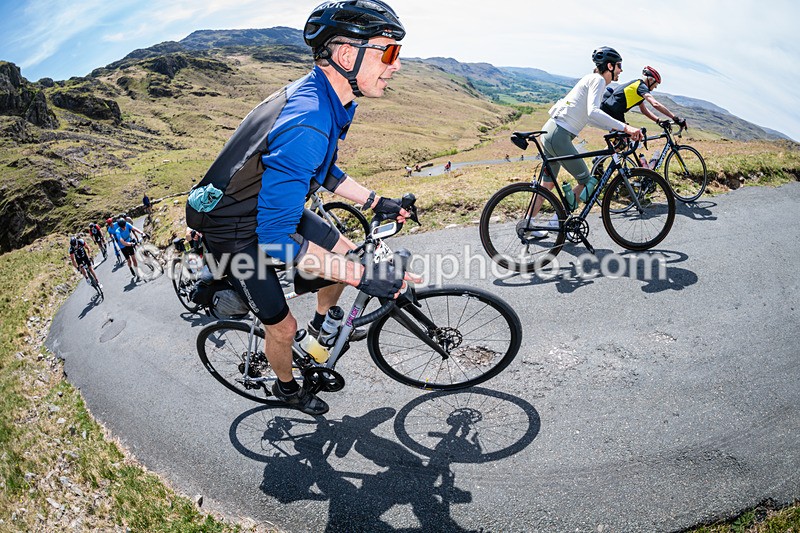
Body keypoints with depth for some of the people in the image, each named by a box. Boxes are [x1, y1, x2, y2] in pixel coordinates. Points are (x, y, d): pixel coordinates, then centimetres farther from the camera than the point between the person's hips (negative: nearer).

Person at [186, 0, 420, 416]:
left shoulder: (326, 100, -7)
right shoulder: (305, 123, -38)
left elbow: (325, 171, 11)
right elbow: (276, 239, -38)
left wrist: (376, 202, 5)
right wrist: (363, 276, -36)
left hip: (274, 206, 8)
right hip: (236, 231, -8)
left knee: (345, 253, 14)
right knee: (282, 325, 4)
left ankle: (321, 323, 40)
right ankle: (286, 387, 35)